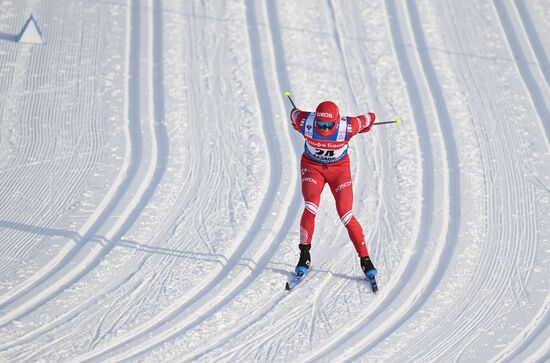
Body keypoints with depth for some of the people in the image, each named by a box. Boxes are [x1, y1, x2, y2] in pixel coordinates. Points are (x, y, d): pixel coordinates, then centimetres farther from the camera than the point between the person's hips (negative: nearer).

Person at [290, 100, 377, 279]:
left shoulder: (347, 127, -31)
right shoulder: (305, 123, -27)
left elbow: (369, 118, -12)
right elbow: (294, 113, -3)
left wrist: (361, 129, 11)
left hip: (339, 168, -1)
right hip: (312, 166, 1)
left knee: (345, 214, -12)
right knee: (311, 207, -23)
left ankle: (365, 260, -1)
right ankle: (304, 255, -9)